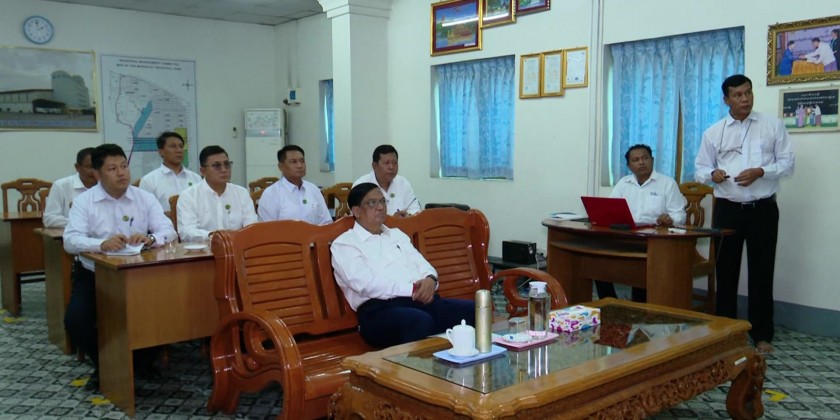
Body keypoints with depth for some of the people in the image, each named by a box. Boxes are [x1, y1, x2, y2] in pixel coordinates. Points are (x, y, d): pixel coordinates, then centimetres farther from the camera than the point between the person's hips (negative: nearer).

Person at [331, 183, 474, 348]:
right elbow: (367, 284, -9)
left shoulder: (397, 234, 27)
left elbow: (422, 265, 19)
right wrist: (412, 289, -13)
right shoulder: (344, 244, 6)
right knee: (421, 322, -39)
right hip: (380, 308, -6)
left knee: (471, 310, -21)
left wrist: (430, 279, -6)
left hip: (423, 300, 6)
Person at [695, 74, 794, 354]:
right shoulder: (713, 132, 5)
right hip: (727, 209, 1)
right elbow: (700, 169, 6)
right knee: (725, 270, 7)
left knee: (761, 271, 3)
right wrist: (712, 173, -17)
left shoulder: (773, 125, 3)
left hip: (763, 209, -1)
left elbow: (787, 163, 1)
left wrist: (760, 171, -17)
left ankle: (762, 334, 14)